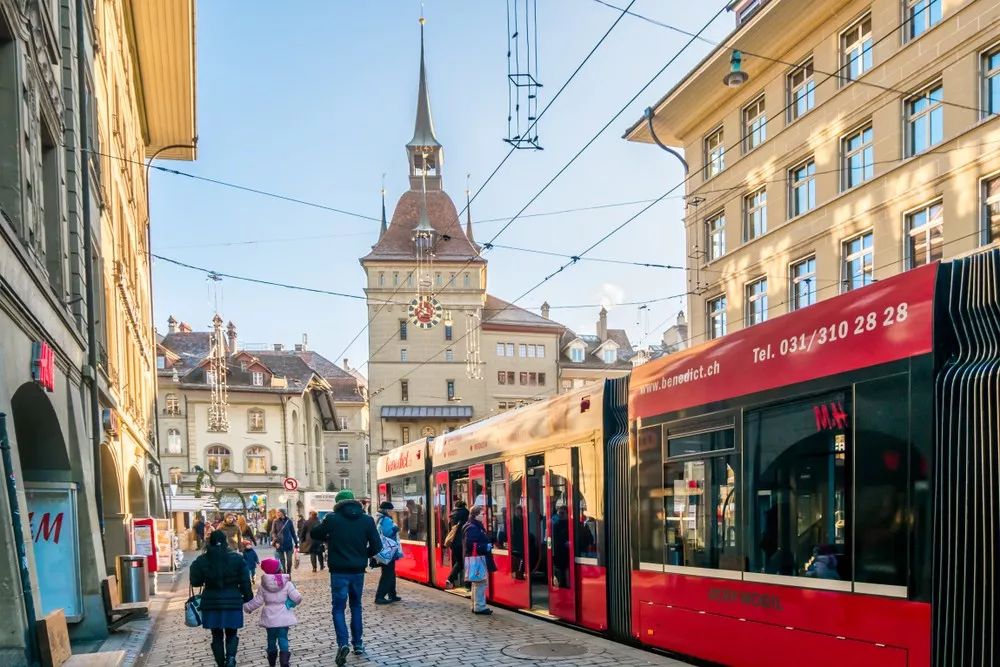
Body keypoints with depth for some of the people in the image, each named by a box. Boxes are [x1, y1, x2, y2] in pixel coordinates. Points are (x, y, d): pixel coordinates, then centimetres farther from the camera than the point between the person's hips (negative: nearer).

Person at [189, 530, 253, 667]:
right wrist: (248, 598, 10)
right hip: (232, 602, 0)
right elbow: (245, 582, -3)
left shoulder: (202, 560, -5)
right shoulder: (236, 558, -6)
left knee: (217, 635, 15)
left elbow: (195, 581, 4)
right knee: (231, 634, 12)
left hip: (211, 604, 1)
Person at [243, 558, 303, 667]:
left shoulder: (263, 585, -3)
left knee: (271, 639, 16)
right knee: (283, 639, 0)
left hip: (270, 618, 2)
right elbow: (297, 598, -12)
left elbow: (257, 601, 1)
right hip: (283, 618, -2)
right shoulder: (286, 583, -10)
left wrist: (247, 607, 17)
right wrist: (293, 603, 11)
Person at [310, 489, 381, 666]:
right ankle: (357, 643, 19)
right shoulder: (367, 520, -3)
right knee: (356, 606, 18)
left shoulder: (332, 519, -7)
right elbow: (376, 546, -4)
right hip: (358, 570, 2)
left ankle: (343, 643, -16)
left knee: (338, 608, 3)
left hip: (339, 571, -2)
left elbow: (314, 534, 8)